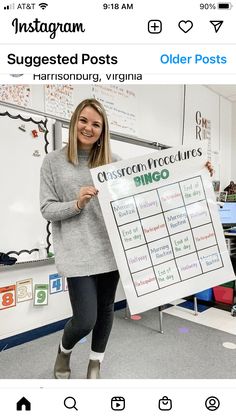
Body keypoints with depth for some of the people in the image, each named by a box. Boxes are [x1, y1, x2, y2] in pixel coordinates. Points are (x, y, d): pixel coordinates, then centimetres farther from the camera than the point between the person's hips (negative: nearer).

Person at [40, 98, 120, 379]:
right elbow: (47, 209, 0)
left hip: (110, 248, 3)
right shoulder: (54, 161, 2)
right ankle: (64, 350, 36)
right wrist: (77, 204, -17)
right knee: (85, 319, -2)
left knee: (105, 308, 15)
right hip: (77, 252, -3)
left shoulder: (113, 161, 6)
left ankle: (96, 363, 43)